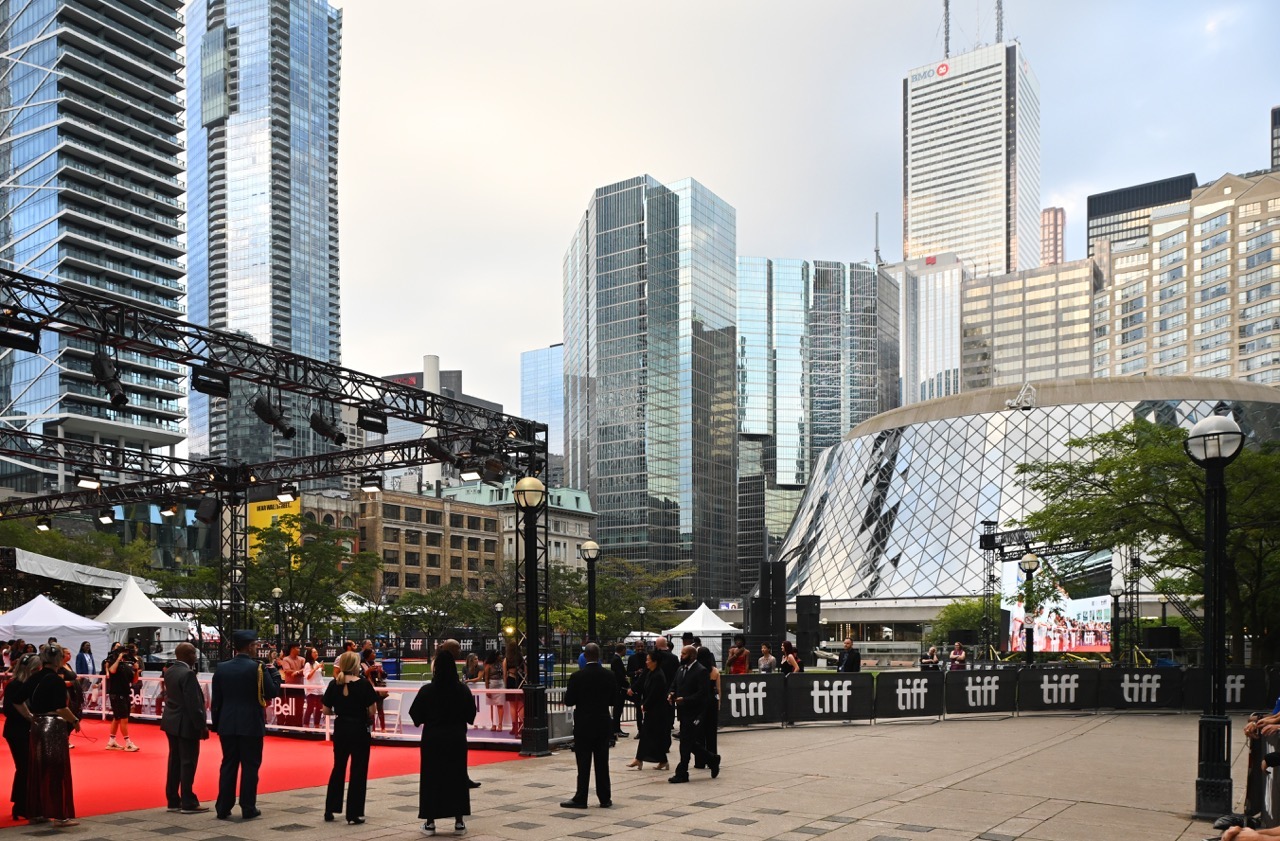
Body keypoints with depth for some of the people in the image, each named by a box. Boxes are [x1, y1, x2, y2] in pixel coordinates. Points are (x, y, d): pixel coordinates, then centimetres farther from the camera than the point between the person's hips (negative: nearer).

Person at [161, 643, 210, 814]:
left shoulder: (170, 671, 6)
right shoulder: (187, 674, -21)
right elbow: (193, 704, -22)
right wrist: (202, 726, -17)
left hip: (171, 722, 9)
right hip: (186, 724, -9)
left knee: (174, 761, 14)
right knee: (188, 763, -2)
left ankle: (173, 801, 20)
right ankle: (188, 803, 3)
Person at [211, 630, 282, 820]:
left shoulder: (221, 668, 2)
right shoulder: (257, 668, -12)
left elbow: (216, 700, 5)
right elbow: (273, 692, -9)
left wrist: (216, 723, 13)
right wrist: (273, 672, 4)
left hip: (227, 725, 4)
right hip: (251, 725, -4)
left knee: (228, 765, 11)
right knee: (250, 766, 4)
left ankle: (223, 809, 13)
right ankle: (248, 809, 7)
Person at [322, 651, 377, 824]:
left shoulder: (334, 685, -3)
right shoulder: (364, 684, -12)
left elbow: (326, 711, 1)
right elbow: (372, 710, -13)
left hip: (341, 730, 4)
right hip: (360, 730, -4)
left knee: (338, 768, 19)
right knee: (358, 771, 4)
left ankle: (330, 809, 23)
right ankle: (353, 814, 6)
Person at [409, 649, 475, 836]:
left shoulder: (426, 690, -14)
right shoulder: (463, 689, -7)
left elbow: (416, 716, -6)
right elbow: (471, 715, 2)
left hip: (432, 739, -2)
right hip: (457, 738, 2)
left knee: (431, 778, 9)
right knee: (457, 777, 11)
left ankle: (430, 822, 12)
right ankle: (459, 821, 13)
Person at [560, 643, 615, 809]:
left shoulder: (577, 677, -13)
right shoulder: (610, 676, -4)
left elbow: (568, 701, -8)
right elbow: (613, 700, 4)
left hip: (583, 725, -3)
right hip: (603, 725, 3)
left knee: (583, 764, 3)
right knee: (602, 763, 9)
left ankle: (580, 798, 7)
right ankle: (605, 798, 13)